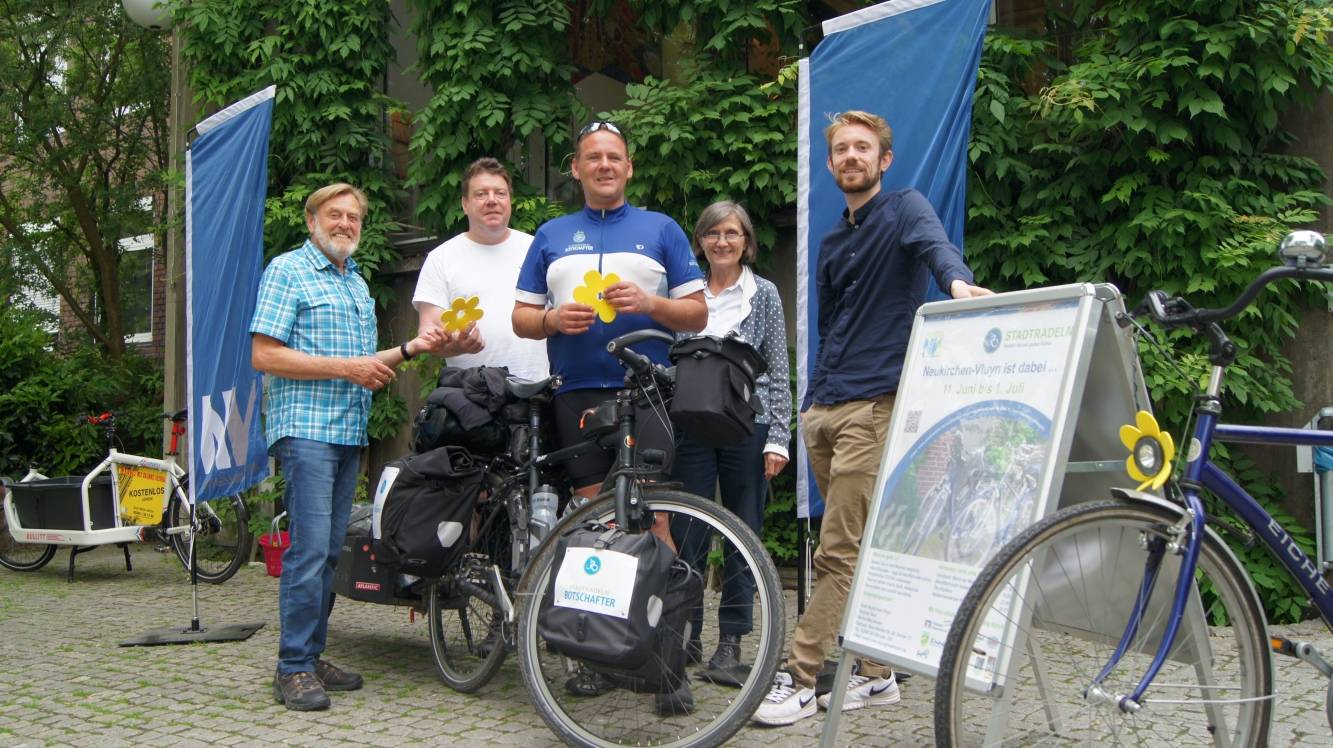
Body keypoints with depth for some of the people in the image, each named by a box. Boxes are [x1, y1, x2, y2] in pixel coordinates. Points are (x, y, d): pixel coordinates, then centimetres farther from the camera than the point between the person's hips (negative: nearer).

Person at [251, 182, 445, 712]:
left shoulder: (358, 284, 22)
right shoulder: (287, 270, -2)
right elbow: (264, 355, -11)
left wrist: (410, 349, 9)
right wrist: (344, 366, -15)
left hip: (350, 430, 8)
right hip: (305, 426, -8)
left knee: (329, 550, 8)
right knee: (309, 548, -12)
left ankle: (312, 654, 15)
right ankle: (293, 668, -7)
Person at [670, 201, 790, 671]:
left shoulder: (764, 294, 5)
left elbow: (778, 373, 4)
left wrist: (778, 438, -3)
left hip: (747, 424, -1)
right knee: (688, 531, 2)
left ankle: (732, 639, 13)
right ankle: (686, 631, 13)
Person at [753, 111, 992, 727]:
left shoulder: (905, 209, 0)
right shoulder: (833, 241, 21)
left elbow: (936, 244, -22)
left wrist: (957, 280, -45)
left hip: (874, 405, -7)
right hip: (823, 411, 8)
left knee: (839, 554, -8)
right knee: (863, 549, 11)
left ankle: (800, 678, -4)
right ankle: (875, 674, 18)